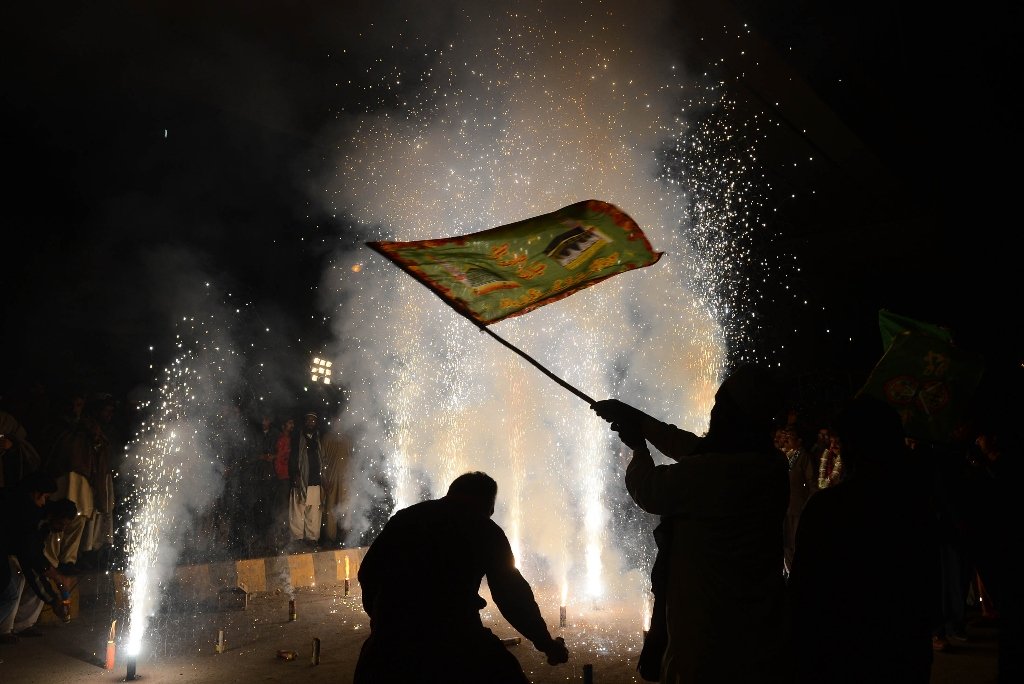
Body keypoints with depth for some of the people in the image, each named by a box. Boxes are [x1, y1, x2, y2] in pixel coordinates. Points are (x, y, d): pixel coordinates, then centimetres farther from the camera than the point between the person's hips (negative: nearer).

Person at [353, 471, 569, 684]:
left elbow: (368, 573, 14)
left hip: (392, 636, 3)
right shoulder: (485, 530, 4)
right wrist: (546, 643, 14)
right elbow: (512, 593, 4)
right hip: (455, 636, -3)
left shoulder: (404, 517, 13)